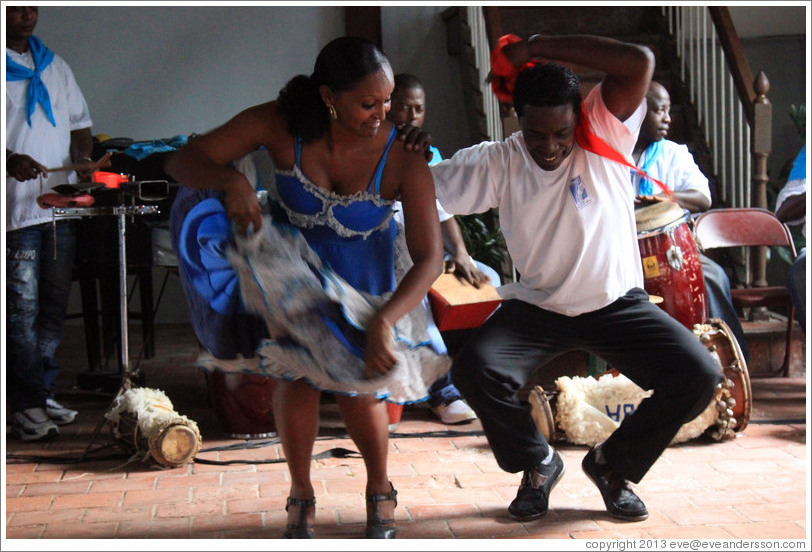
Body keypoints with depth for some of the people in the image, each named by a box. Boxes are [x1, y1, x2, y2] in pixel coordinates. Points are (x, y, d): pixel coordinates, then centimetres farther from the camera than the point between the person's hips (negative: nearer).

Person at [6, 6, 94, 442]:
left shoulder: (54, 66, 18)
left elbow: (79, 120, 23)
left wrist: (83, 158, 4)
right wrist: (10, 160, -23)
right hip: (16, 207, -6)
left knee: (54, 306, 9)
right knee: (22, 308, -8)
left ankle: (44, 394, 18)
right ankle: (26, 405, -3)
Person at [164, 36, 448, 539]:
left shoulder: (403, 158, -30)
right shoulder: (281, 126, -27)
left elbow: (429, 259, -29)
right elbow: (183, 161, -23)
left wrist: (383, 322, -44)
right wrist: (231, 179, -46)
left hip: (366, 278, -1)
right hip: (294, 265, 1)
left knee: (357, 389, -7)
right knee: (299, 373, -14)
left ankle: (380, 489, 25)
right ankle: (301, 494, 11)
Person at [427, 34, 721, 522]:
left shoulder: (604, 133, -10)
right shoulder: (497, 163, -6)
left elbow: (640, 61, -26)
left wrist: (538, 48, -24)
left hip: (617, 303, 0)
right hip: (535, 308, 0)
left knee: (700, 375, -20)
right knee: (474, 371, -28)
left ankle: (612, 463, 8)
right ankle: (538, 463, 5)